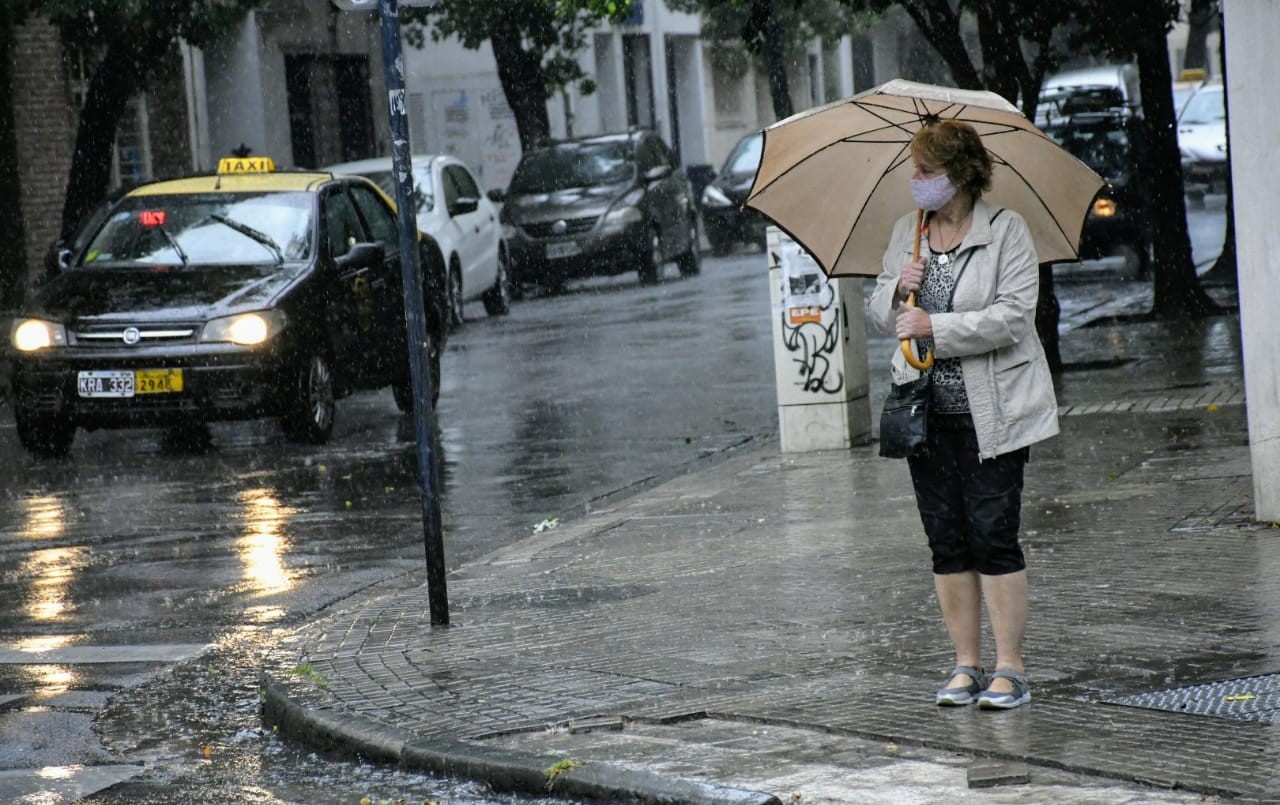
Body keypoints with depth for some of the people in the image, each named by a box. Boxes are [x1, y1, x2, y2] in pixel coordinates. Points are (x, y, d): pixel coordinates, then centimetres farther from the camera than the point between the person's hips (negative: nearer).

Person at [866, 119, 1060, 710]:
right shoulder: (907, 234, 11)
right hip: (927, 411, 5)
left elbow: (1013, 315, -15)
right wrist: (897, 289, -6)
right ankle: (966, 665, 16)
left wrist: (936, 327, -21)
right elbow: (878, 315, 16)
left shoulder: (1006, 231, -6)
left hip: (991, 412, -5)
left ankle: (1009, 669, 1)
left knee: (994, 536, -6)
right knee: (947, 541, 7)